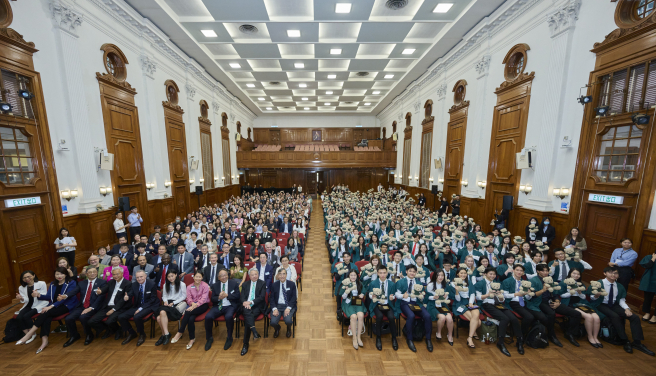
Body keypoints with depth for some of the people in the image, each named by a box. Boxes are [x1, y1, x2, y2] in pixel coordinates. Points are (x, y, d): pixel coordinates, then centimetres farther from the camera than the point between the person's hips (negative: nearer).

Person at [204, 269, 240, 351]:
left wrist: (227, 295, -14)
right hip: (218, 306, 3)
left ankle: (229, 338, -7)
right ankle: (209, 338, 3)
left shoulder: (234, 283, 4)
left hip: (230, 306, -3)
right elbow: (212, 299, 7)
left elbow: (237, 295, -2)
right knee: (208, 317, -23)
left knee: (229, 317, -32)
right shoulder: (215, 285, 12)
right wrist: (219, 297, -15)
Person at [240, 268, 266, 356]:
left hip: (257, 306, -2)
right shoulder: (245, 284, 19)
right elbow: (242, 296, 9)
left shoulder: (262, 284, 8)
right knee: (247, 311, -33)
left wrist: (251, 302, -15)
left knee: (247, 319, -27)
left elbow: (262, 297, -2)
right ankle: (255, 332, -44)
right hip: (246, 305, 2)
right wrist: (244, 302, -14)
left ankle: (245, 345, -20)